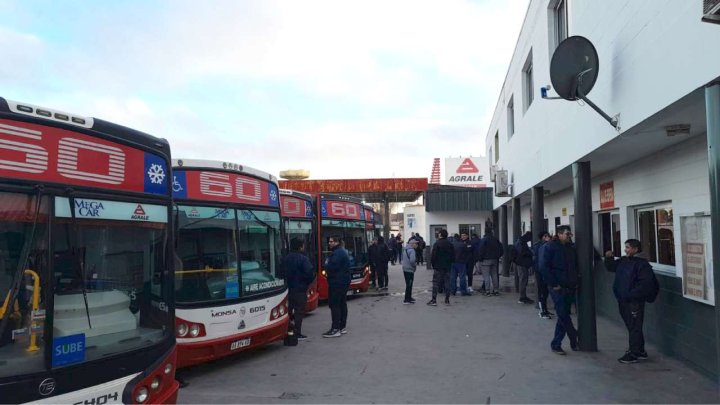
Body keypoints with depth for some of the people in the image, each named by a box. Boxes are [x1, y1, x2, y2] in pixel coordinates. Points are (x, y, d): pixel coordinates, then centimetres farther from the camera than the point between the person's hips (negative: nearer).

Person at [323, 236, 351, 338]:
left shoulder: (337, 253, -18)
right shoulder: (343, 252, 16)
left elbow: (331, 268, -25)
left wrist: (327, 263, -5)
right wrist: (329, 265, 10)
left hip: (336, 283, -11)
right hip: (344, 282, 11)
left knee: (334, 305, -9)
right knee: (342, 304, 14)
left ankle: (335, 329, -10)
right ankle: (343, 327, 21)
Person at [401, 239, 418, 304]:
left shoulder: (406, 250, 12)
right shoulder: (411, 250, -17)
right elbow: (412, 260, -28)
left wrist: (415, 262, 15)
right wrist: (415, 265, -11)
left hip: (405, 269, 9)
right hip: (410, 270, -9)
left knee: (409, 284, 19)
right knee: (409, 285, -3)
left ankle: (409, 297, 29)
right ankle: (407, 300, 0)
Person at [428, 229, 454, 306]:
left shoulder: (437, 244, -12)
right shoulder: (450, 244, 6)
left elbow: (433, 255, -13)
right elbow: (453, 256, 9)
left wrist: (432, 263, 0)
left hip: (438, 267, -5)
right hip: (447, 267, 5)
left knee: (436, 283, -1)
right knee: (447, 283, 9)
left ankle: (434, 300, -2)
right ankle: (447, 299, 12)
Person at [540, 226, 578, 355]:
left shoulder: (571, 248, 13)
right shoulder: (550, 247, -8)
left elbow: (575, 266, 23)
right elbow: (544, 267, -15)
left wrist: (575, 282, 11)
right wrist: (553, 284, -16)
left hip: (570, 288, 7)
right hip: (558, 288, -7)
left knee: (563, 316, 9)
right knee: (563, 316, -7)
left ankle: (556, 344, 17)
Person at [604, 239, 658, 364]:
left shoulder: (642, 264, -14)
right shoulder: (623, 261, 10)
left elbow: (645, 283, -20)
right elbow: (611, 267, 25)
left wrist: (631, 294, -21)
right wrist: (609, 258, 7)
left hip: (635, 301, -9)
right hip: (623, 300, 9)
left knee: (634, 328, -2)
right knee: (631, 327, 17)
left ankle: (633, 354, 5)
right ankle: (640, 351, 29)